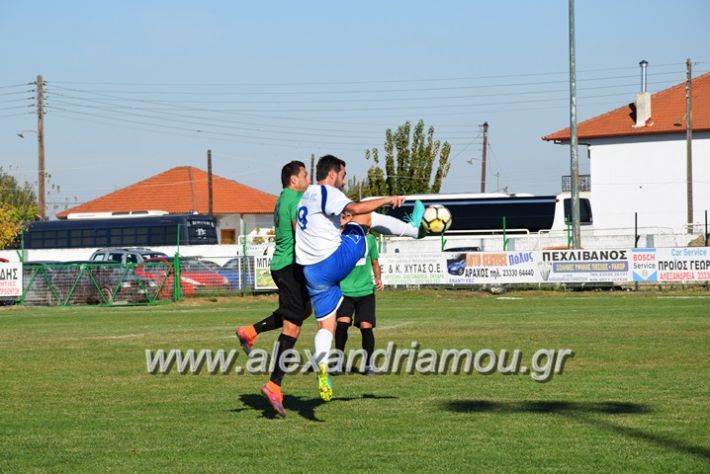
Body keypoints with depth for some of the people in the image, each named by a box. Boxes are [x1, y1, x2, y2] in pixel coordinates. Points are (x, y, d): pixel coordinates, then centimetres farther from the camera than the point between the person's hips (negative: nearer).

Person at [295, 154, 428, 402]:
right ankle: (414, 228, 30)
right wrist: (387, 199, -13)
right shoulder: (327, 193, -8)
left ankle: (322, 367, -17)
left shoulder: (306, 196, 20)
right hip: (334, 261, -8)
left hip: (311, 273, 8)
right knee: (366, 218, 13)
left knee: (326, 324, 8)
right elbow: (356, 209, -24)